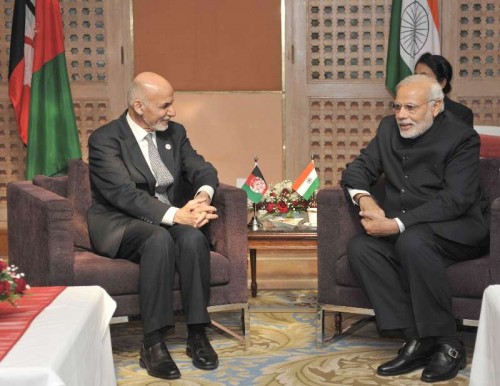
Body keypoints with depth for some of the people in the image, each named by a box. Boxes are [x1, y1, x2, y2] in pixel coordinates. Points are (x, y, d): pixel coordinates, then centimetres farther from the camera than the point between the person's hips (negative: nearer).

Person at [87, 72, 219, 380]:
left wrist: (203, 195, -25)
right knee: (160, 238, -36)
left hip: (172, 220, 5)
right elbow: (123, 193, -22)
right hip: (120, 226, -4)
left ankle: (197, 334, -22)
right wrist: (174, 215, -34)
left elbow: (202, 169, 0)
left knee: (193, 237, -30)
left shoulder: (175, 132, 10)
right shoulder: (105, 140, -10)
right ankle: (153, 343, -32)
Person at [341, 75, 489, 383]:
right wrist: (364, 198, -14)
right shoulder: (390, 128, 6)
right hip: (401, 227, 7)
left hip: (457, 228, -6)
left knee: (413, 242, -37)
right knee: (360, 247, -23)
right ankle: (417, 340, -23)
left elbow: (455, 200, -22)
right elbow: (359, 168, 11)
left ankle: (448, 345, -23)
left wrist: (397, 224, -30)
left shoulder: (461, 137, -13)